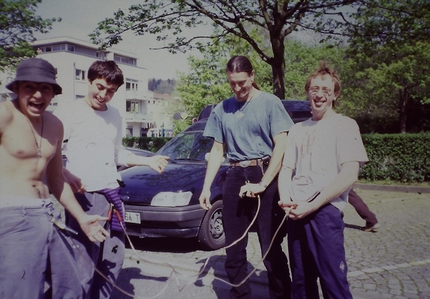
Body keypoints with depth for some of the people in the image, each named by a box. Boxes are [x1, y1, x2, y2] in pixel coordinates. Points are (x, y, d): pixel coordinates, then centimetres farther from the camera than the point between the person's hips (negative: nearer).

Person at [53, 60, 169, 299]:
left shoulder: (115, 115, 15)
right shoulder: (69, 112, -5)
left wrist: (148, 161, 14)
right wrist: (67, 175, -25)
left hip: (112, 195, 7)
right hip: (84, 197, -6)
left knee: (112, 261, 13)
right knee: (83, 265, -6)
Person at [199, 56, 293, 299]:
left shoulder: (270, 103, -1)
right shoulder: (222, 109, 10)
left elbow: (281, 146, -7)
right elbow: (217, 151, 14)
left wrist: (262, 184, -14)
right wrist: (206, 187, 7)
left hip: (264, 177, -4)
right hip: (234, 178, 4)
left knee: (271, 249, -1)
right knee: (234, 249, 10)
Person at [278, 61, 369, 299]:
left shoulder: (345, 125, 0)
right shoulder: (298, 129, 17)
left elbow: (349, 175, -10)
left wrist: (311, 206, -16)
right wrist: (286, 200, -4)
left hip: (325, 212, -5)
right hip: (295, 213, 5)